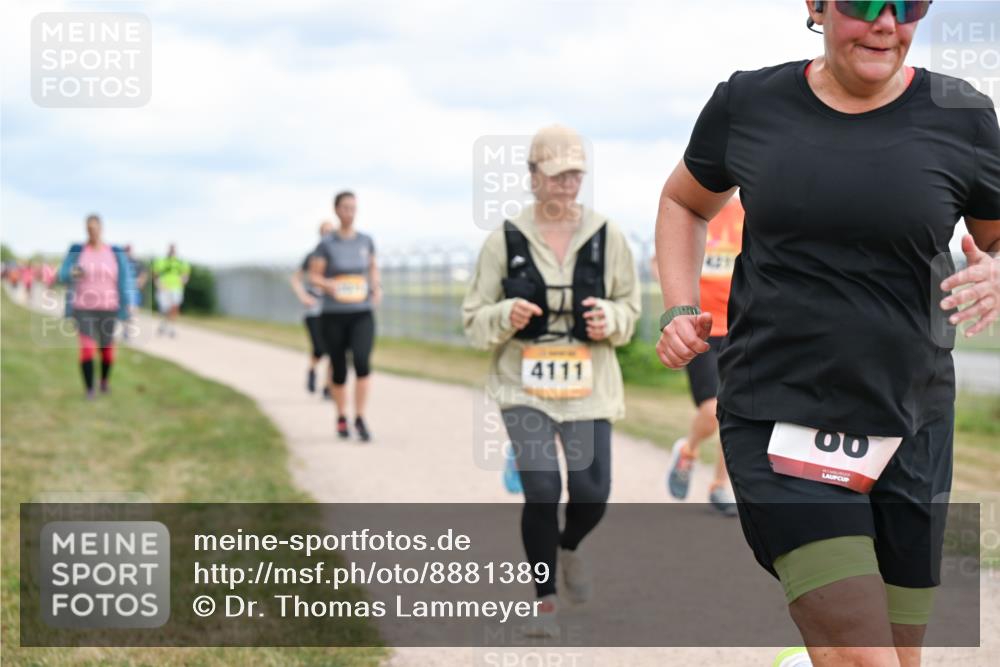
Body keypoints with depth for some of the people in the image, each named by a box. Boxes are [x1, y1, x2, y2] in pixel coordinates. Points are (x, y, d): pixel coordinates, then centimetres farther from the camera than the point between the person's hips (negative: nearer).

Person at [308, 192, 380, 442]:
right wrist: (329, 285, -22)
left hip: (362, 314, 1)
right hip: (333, 315, -1)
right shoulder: (326, 244, -4)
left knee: (362, 361, -21)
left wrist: (376, 288, 3)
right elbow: (313, 276, -2)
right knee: (339, 369, 6)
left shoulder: (366, 240, 5)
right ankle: (341, 417, 30)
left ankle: (360, 419, -11)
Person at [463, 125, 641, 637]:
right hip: (524, 386, -2)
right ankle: (544, 599, 9)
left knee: (592, 494, -3)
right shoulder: (505, 241, -2)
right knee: (541, 489, -13)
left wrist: (610, 318, -11)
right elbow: (474, 320, 3)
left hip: (588, 385, 2)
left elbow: (630, 307, 12)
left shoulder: (607, 237, 2)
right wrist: (506, 317, -18)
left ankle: (569, 547, 36)